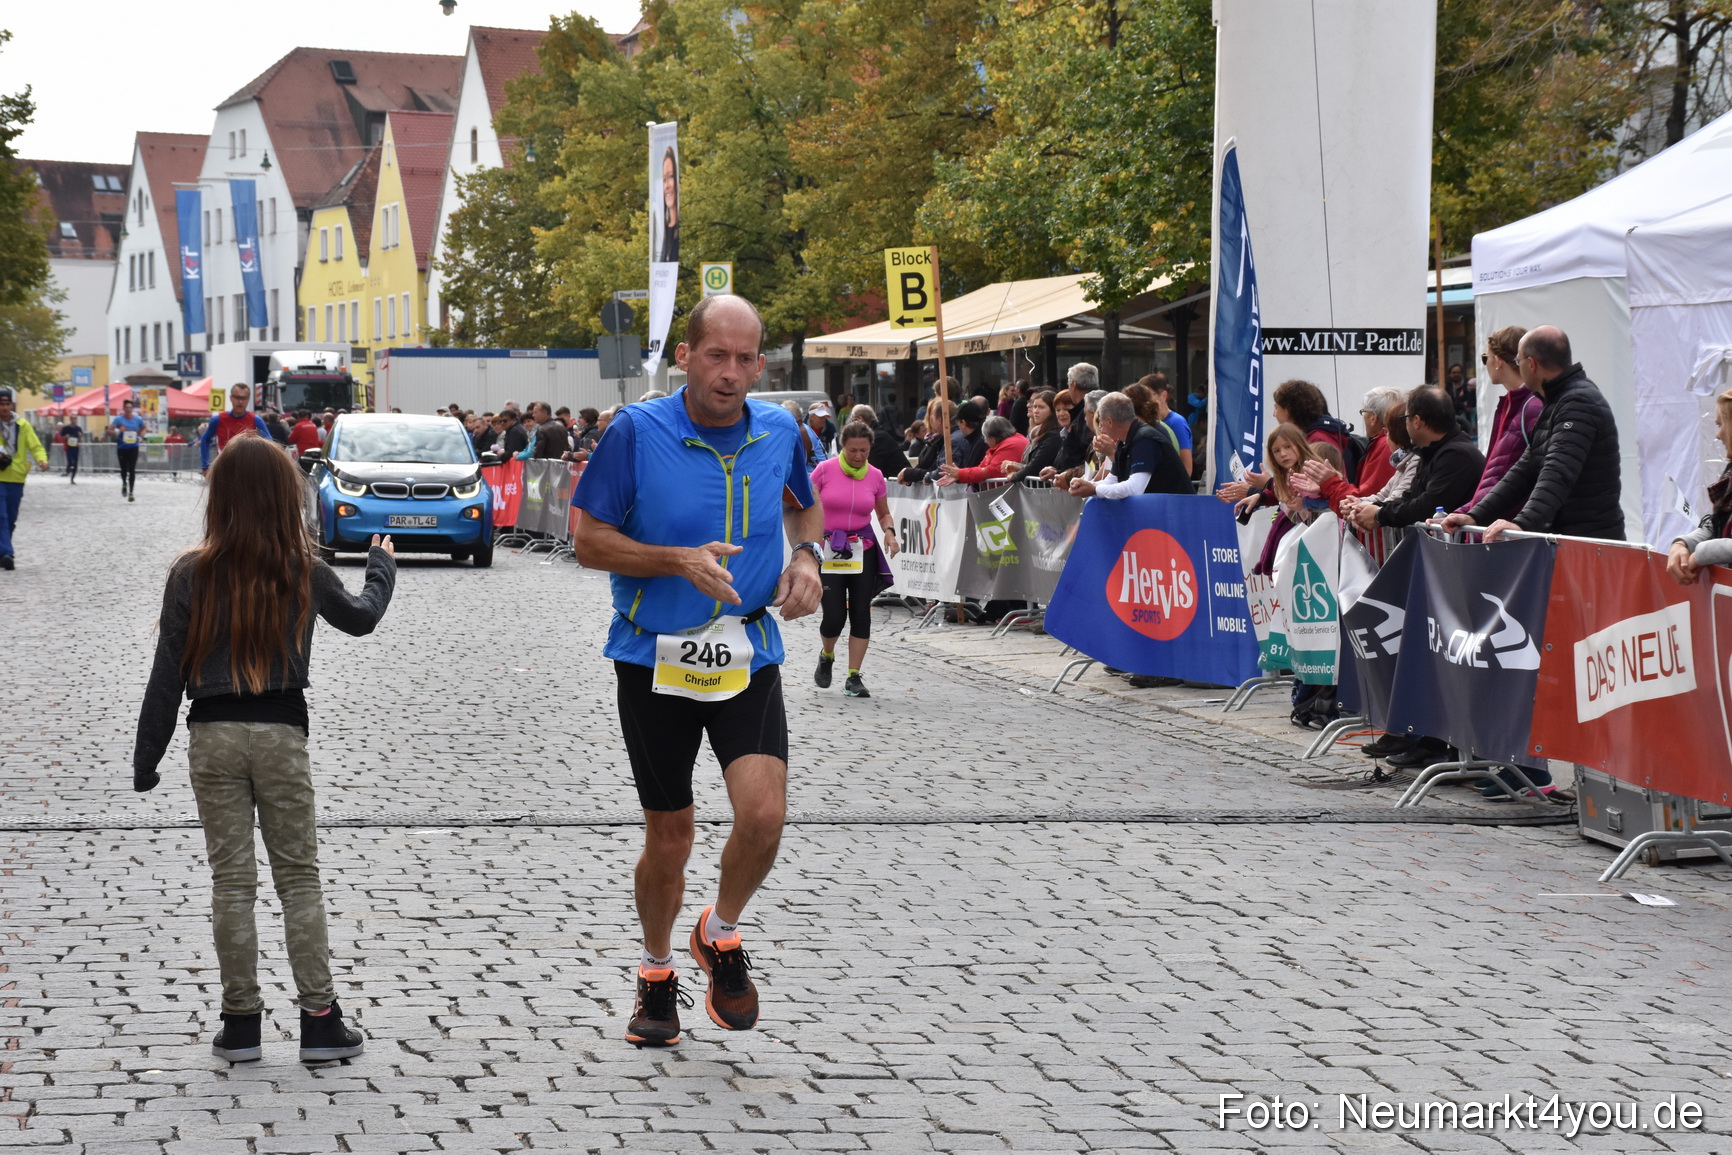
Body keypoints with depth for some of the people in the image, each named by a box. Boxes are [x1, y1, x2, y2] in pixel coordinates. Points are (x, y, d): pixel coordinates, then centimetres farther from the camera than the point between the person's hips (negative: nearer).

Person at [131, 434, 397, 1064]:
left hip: (213, 734, 0)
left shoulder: (191, 575, -5)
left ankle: (241, 1023, 11)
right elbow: (361, 617, 17)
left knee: (231, 880, 7)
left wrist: (146, 757, 6)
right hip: (281, 733, 0)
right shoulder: (305, 574, -3)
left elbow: (168, 672, -3)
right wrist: (382, 566, 37)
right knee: (299, 877, 8)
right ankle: (320, 1020, 7)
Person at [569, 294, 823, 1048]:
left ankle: (721, 934, 14)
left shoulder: (779, 432, 0)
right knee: (668, 836, 8)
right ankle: (657, 974, 35)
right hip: (655, 660, -2)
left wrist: (806, 556, -1)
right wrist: (681, 561, -20)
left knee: (764, 815, -17)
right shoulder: (637, 432, -11)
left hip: (749, 656, 2)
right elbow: (588, 541, -7)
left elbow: (804, 506, 21)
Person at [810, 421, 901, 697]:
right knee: (834, 616, -8)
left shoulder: (875, 476, 3)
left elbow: (884, 513, 16)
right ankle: (826, 656, 25)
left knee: (861, 613, -2)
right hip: (828, 550, -2)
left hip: (863, 550, 3)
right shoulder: (825, 470, -5)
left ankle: (853, 678, 5)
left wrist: (889, 532, -4)